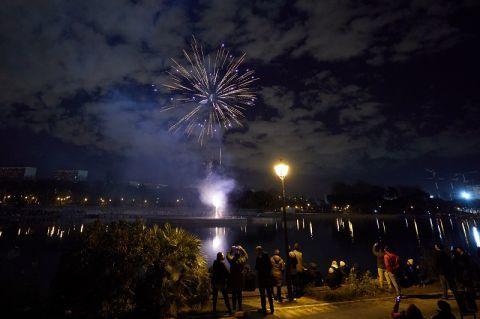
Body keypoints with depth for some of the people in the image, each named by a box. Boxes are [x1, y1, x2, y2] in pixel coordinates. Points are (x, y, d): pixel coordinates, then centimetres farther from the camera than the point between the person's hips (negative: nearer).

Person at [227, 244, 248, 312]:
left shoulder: (232, 261, -14)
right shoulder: (242, 261, -10)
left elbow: (228, 255, 5)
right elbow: (246, 256, 9)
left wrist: (231, 249, 6)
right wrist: (242, 249, 9)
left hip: (233, 279, -1)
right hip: (240, 279, 1)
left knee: (234, 294, 7)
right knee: (239, 294, 10)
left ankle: (234, 308, 11)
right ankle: (240, 307, 12)